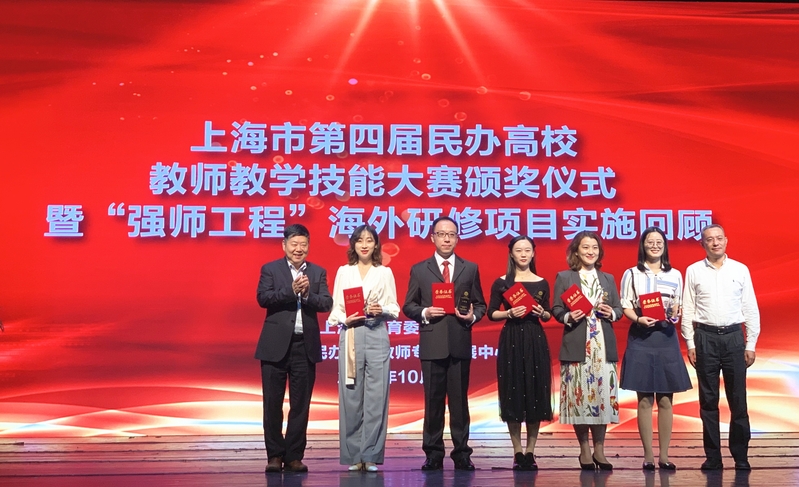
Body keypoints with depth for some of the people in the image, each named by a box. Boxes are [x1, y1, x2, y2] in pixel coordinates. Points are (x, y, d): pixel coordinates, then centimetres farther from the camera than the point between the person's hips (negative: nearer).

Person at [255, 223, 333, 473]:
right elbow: (262, 298, -10)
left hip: (306, 347, 2)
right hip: (276, 345, -2)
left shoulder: (318, 272, 9)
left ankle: (294, 456, 14)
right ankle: (275, 455, 15)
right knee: (273, 404, 4)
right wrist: (291, 290, -21)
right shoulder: (270, 269, 4)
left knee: (300, 405, 5)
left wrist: (307, 294, -17)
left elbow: (327, 303, -1)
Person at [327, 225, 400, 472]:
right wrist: (345, 319, -12)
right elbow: (335, 308, 7)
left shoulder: (385, 273, 9)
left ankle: (371, 456, 3)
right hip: (350, 336, 0)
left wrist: (382, 310, -14)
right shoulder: (343, 272, 11)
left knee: (376, 396, -3)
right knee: (351, 396, 0)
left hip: (377, 336, 0)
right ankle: (353, 456, 8)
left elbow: (394, 309, 6)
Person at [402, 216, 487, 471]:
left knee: (459, 400, 5)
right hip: (432, 344, -1)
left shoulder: (470, 268, 10)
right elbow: (408, 306, 6)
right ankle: (433, 454, 12)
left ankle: (462, 453, 13)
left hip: (460, 343, 1)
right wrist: (424, 312, -13)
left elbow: (480, 304, 10)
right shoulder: (419, 269, 7)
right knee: (433, 400, 5)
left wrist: (473, 316, -10)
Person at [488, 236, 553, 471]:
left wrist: (541, 313, -8)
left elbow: (548, 315, 13)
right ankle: (517, 452, 7)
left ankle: (530, 451, 9)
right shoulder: (501, 282, 2)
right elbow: (491, 314, 2)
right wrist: (509, 313, -15)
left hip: (536, 341, 2)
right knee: (512, 393, -1)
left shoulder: (541, 283, 9)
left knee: (536, 393, 1)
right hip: (511, 341, -2)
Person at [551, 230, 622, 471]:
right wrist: (568, 317, -18)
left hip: (603, 346, 3)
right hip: (576, 346, -3)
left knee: (603, 394, 1)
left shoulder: (608, 279, 16)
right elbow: (556, 309, 1)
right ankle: (585, 450, 10)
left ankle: (599, 449, 12)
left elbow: (619, 309, 14)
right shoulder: (564, 277, 5)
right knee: (579, 395, -1)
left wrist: (612, 313, -7)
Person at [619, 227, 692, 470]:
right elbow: (625, 307, 0)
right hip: (641, 338, -2)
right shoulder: (632, 274, 3)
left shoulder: (675, 275, 11)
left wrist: (675, 315, -9)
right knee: (645, 399, 0)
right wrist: (639, 319, -18)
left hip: (666, 338, 2)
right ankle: (648, 455, 6)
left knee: (665, 399, 4)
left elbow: (678, 307, 13)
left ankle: (664, 454, 11)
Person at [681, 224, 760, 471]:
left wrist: (751, 344, 2)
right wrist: (690, 343, -1)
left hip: (734, 337, 0)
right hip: (705, 337, 0)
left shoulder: (740, 270, 5)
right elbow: (687, 309, 3)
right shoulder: (693, 271, 4)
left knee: (738, 400, 3)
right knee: (708, 400, 5)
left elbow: (751, 309, 6)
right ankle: (713, 456, 13)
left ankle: (741, 456, 13)